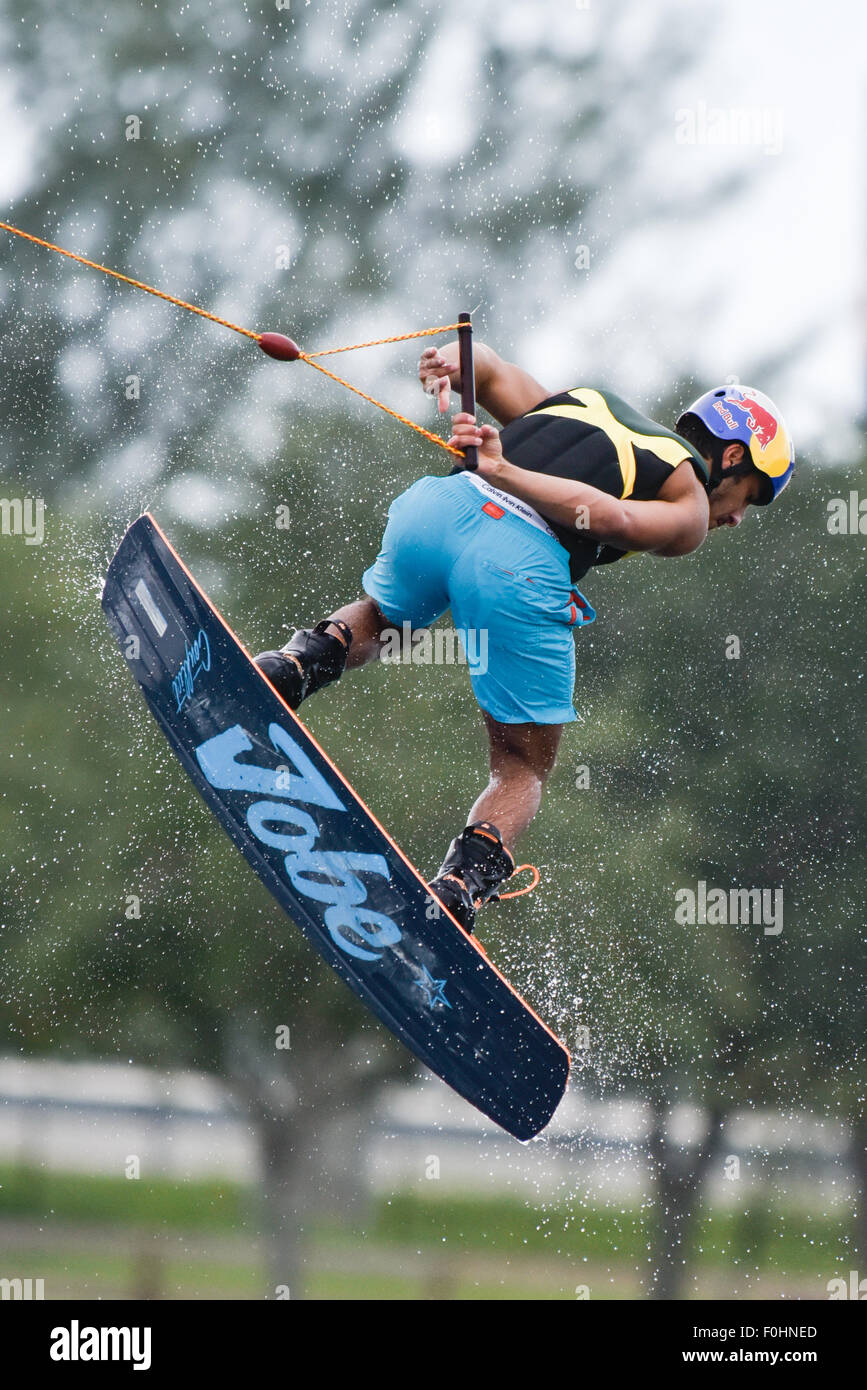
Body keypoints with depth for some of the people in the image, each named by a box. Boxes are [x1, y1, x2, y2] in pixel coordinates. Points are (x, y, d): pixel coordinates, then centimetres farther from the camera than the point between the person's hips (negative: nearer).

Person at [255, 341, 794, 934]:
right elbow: (615, 520, -5)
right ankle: (460, 891, -10)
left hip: (439, 505, 5)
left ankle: (297, 666, 11)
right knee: (524, 767, 13)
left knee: (381, 615, 40)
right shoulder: (690, 511, 15)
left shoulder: (579, 402, 36)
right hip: (522, 562, -5)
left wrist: (448, 362, 8)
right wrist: (506, 472, -12)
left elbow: (485, 365, 28)